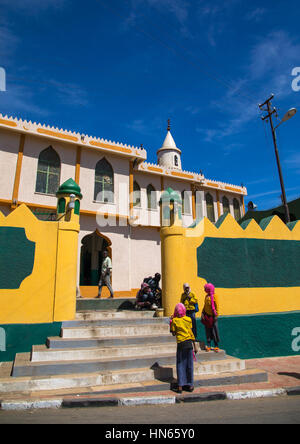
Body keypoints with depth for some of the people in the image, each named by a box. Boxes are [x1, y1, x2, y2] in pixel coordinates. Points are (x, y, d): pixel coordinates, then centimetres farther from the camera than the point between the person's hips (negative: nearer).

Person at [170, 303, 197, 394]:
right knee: (189, 365, 11)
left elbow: (173, 333, 2)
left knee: (180, 365, 7)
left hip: (180, 343, -2)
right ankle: (190, 385, 18)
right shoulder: (188, 319, 2)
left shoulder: (174, 320, -4)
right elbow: (191, 333, 3)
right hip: (189, 343, 2)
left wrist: (171, 322, 8)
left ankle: (180, 386, 5)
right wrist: (195, 346, 9)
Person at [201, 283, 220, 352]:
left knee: (214, 331, 0)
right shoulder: (206, 296, 11)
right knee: (208, 331, 8)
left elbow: (216, 306, -10)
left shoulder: (214, 296, -9)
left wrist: (216, 315, -13)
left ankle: (216, 346, 10)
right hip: (207, 316, 6)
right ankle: (208, 346, 15)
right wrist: (203, 313, 8)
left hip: (212, 316, -6)